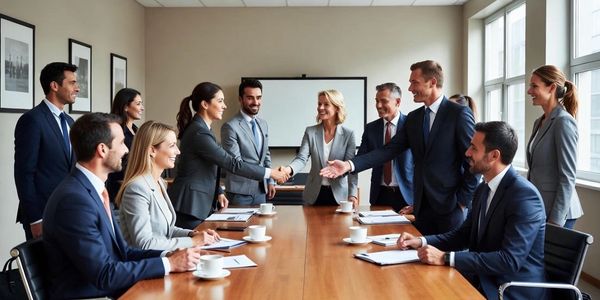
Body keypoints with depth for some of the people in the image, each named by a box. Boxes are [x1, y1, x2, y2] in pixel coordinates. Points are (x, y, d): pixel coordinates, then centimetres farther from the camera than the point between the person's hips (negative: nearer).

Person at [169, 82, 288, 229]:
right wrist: (269, 173, -14)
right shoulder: (199, 132, -20)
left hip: (201, 204, 10)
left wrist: (218, 192, 9)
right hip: (189, 206, -10)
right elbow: (232, 164, -20)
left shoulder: (201, 128, 12)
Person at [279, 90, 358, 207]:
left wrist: (352, 194, -21)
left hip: (338, 194, -1)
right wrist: (289, 169, -31)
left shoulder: (348, 134, -4)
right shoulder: (310, 132, 1)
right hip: (314, 195, 1)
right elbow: (302, 158, -9)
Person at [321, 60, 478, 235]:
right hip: (422, 206, 5)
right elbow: (390, 150, 4)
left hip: (450, 207, -5)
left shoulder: (459, 114, -7)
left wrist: (462, 202, -9)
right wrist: (350, 165, -7)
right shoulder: (413, 118, 11)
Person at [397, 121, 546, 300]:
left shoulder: (524, 194, -20)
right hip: (483, 278, 7)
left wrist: (446, 258, -28)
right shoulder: (483, 189, 6)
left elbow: (510, 260, -26)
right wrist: (422, 241, 1)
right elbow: (465, 234, 17)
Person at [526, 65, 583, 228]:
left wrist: (555, 220, -18)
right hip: (537, 207, 8)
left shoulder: (563, 122, -14)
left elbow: (568, 177, -17)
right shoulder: (539, 122, 11)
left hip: (557, 211, -8)